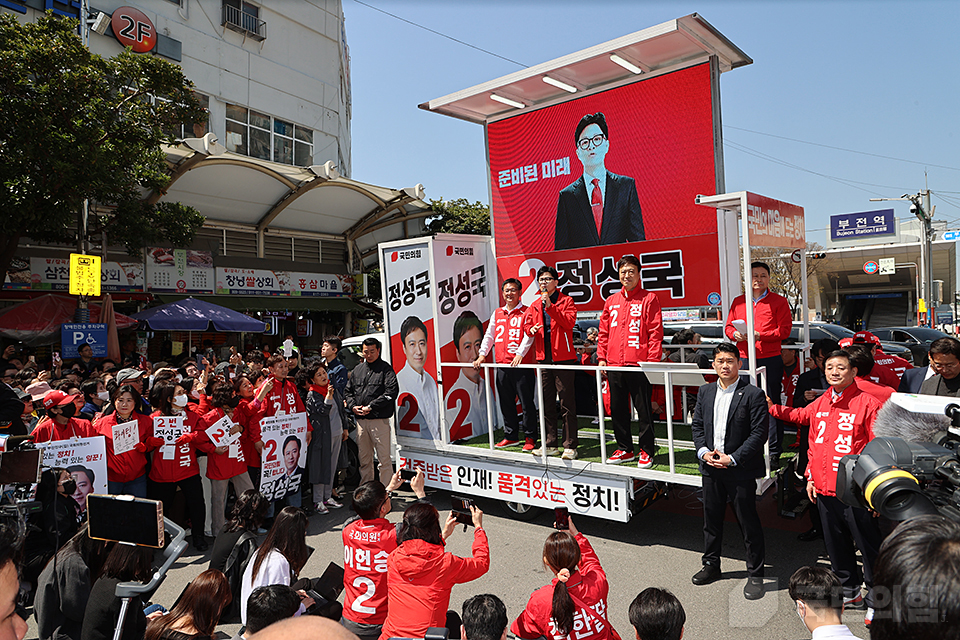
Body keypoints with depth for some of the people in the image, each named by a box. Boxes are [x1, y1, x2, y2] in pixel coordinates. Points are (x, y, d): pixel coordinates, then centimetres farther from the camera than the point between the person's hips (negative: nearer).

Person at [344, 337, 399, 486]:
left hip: (379, 420, -5)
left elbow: (391, 392, -12)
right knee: (364, 458, 13)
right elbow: (349, 390, 20)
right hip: (361, 420, 6)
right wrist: (353, 406, 1)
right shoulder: (358, 369, 16)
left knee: (384, 458, -4)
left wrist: (371, 407, -14)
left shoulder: (386, 369, -1)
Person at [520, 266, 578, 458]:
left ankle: (570, 445, 0)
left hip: (562, 356, -6)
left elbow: (569, 322, -14)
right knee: (546, 402, 10)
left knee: (566, 402, -5)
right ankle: (550, 444, 19)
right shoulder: (535, 305, 16)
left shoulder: (566, 300, 1)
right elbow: (527, 325, 18)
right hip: (543, 357, 6)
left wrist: (550, 306, -19)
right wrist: (531, 329, -4)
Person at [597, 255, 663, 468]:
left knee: (643, 409, 2)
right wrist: (601, 357, 9)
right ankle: (624, 449, 23)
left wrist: (652, 360, -12)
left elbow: (656, 332, -6)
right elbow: (604, 332, 16)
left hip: (639, 364, -5)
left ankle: (646, 451, 14)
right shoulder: (611, 301, 14)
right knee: (617, 409, 11)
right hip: (614, 364, 5)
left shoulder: (649, 298, -1)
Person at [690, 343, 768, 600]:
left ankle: (755, 574, 20)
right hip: (711, 467, 5)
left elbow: (759, 433, -13)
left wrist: (732, 458, -16)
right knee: (711, 519, 17)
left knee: (749, 523, 4)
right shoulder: (705, 392, 7)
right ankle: (711, 565, 34)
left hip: (740, 470, -5)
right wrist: (704, 451, -5)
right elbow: (697, 425, 11)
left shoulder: (753, 394, -10)